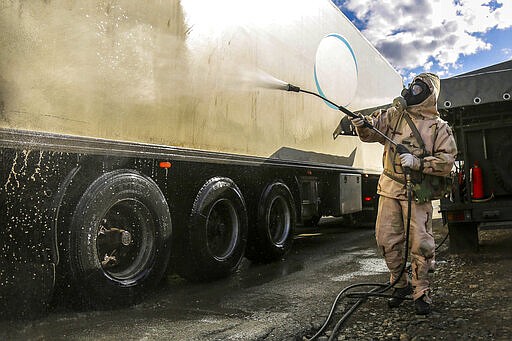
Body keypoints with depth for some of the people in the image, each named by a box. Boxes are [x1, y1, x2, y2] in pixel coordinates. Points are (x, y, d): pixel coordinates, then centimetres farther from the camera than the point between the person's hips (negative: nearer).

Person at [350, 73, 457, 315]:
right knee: (387, 241, 8)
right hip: (389, 189, 3)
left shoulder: (439, 128, 1)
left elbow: (446, 161, -6)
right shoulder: (394, 115, 10)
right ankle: (401, 285, 27)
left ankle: (422, 293, 16)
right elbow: (371, 131, 4)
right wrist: (361, 124, -19)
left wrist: (417, 162, -20)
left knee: (420, 245, -1)